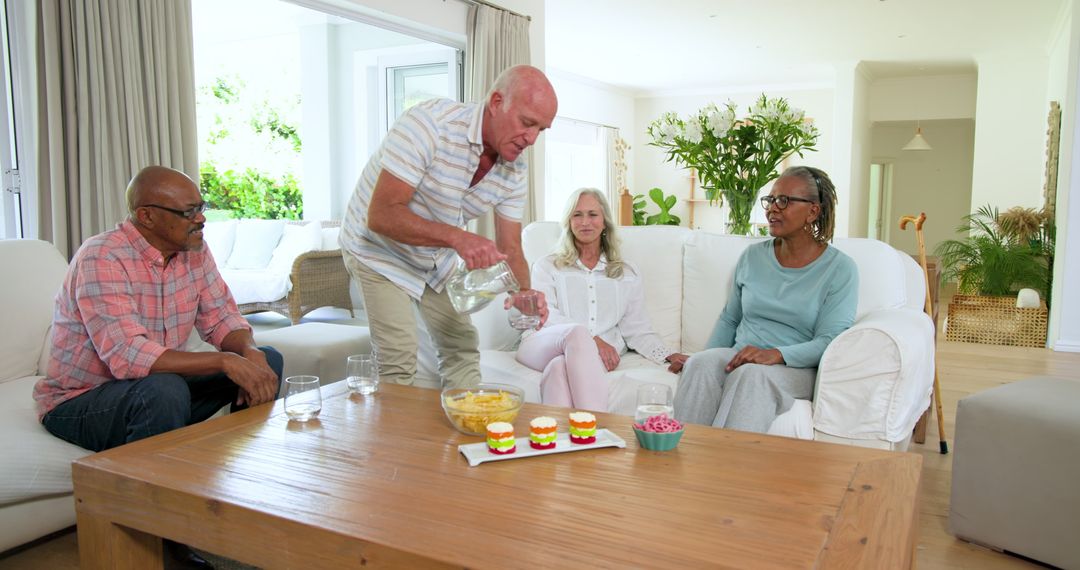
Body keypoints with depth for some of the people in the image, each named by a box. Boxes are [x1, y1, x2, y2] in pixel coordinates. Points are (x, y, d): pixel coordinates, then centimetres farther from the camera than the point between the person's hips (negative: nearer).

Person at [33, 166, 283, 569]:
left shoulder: (194, 251, -2)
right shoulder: (102, 259, -25)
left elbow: (222, 318, -2)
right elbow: (128, 357, -36)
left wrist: (248, 352, -25)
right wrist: (225, 361, -40)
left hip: (156, 389, 7)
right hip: (78, 401, -7)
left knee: (266, 360, -7)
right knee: (164, 391, -38)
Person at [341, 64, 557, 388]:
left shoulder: (515, 172, -12)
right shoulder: (430, 123, -32)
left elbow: (509, 249, -8)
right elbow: (381, 216, -35)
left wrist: (524, 292, -30)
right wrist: (457, 237, -46)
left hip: (438, 259, 6)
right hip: (380, 250, -6)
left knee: (463, 347, 10)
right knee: (400, 360, -12)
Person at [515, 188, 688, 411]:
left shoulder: (628, 274, 24)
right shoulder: (547, 267, 19)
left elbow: (637, 329, 16)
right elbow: (543, 315, 2)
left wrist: (669, 355, -4)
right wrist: (594, 339, -14)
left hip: (600, 355, 1)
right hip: (544, 346, -1)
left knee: (561, 367, -36)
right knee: (578, 333, -38)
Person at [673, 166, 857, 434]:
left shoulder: (840, 269, 0)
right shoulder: (753, 256, 13)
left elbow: (829, 341, -8)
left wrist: (776, 354, -25)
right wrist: (707, 357, 3)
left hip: (795, 369, -4)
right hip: (741, 358, 4)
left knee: (752, 374, -37)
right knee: (701, 364, -30)